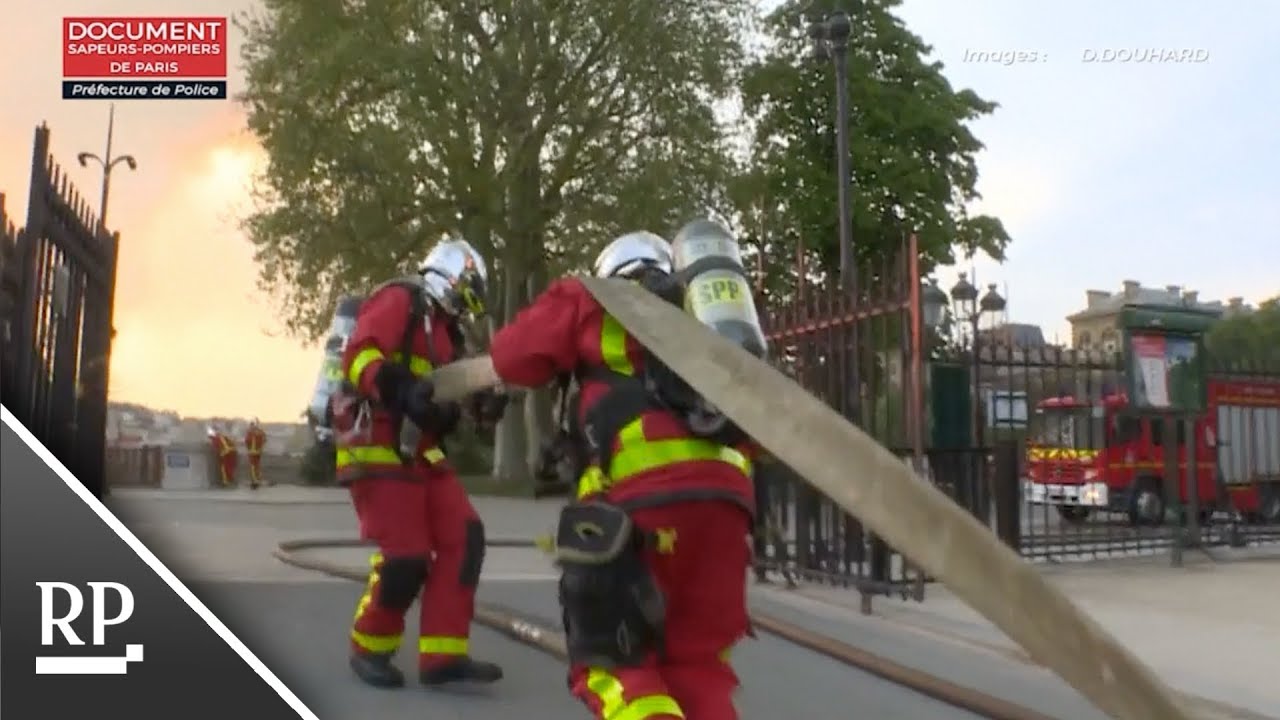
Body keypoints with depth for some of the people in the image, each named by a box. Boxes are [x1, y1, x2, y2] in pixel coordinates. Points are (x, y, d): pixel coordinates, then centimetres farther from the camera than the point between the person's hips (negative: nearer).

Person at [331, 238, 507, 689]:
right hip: (378, 447, -9)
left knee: (463, 538, -2)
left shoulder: (441, 331, 22)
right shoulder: (400, 301, -5)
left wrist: (479, 406, 5)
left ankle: (442, 656, 1)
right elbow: (358, 355, -19)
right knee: (406, 557, -12)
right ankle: (368, 649, 13)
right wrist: (401, 389, -34)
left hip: (419, 451, 9)